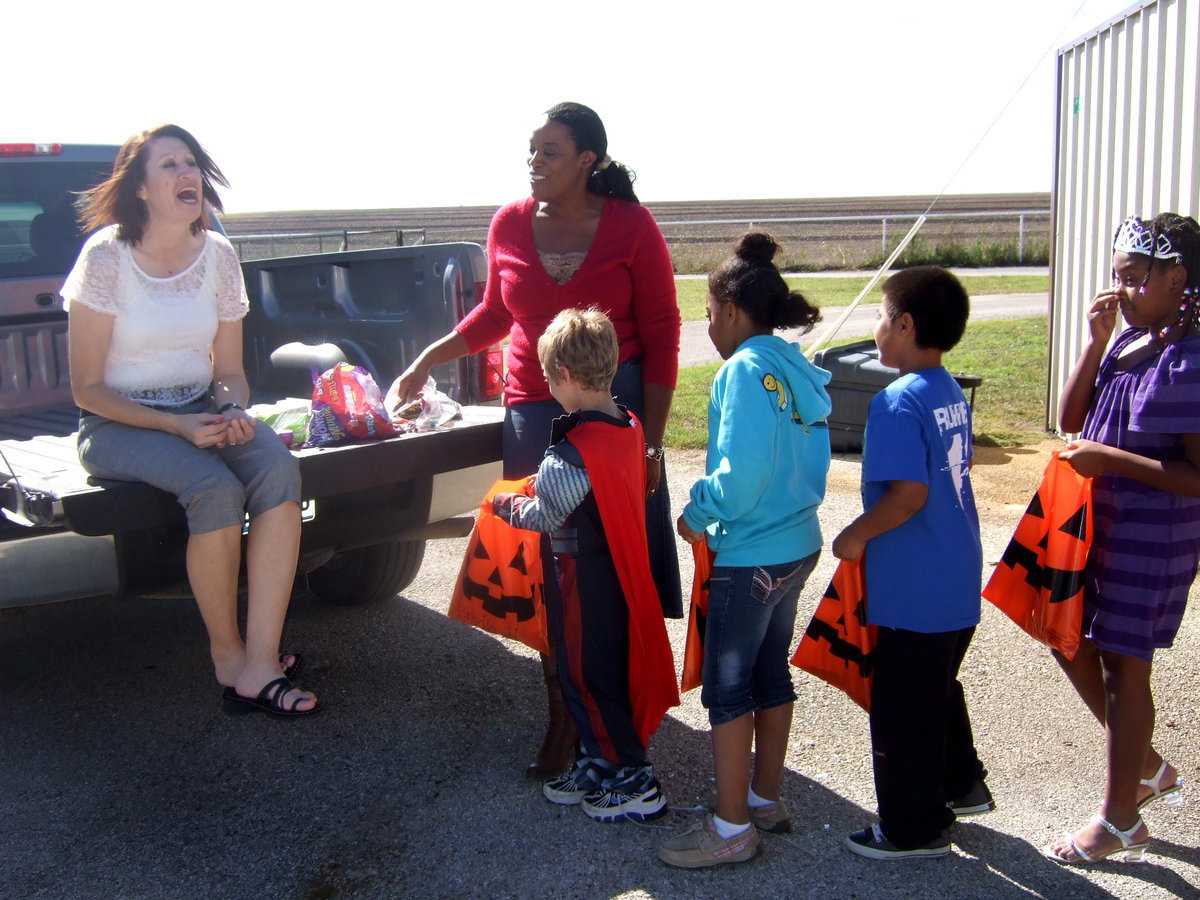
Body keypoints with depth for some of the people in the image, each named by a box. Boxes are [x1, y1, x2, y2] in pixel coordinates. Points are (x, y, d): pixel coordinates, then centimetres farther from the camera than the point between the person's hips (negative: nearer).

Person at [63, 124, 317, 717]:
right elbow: (87, 389, -8)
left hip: (201, 411, 4)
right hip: (119, 423, -4)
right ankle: (227, 656, -13)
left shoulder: (218, 255, 3)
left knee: (279, 471, -28)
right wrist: (177, 427, -20)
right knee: (216, 488, -33)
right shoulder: (105, 257, -10)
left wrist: (235, 411, -13)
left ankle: (260, 662, -28)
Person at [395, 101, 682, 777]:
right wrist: (432, 356, 8)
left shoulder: (631, 227, -6)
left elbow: (661, 334, -4)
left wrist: (651, 440, -8)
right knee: (549, 568, 6)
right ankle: (565, 717, 21)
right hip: (533, 410, 3)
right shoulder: (510, 226, 3)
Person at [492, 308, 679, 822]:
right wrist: (544, 485, 13)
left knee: (586, 678, 5)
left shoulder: (572, 454, -25)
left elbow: (544, 516, -14)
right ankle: (597, 767, 33)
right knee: (610, 671, 19)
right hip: (621, 575, 8)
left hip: (583, 581, -8)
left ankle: (635, 785, 12)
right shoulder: (631, 429, 0)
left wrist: (505, 505, 3)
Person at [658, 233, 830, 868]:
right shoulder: (799, 371, 8)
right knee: (771, 673, 18)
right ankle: (766, 799, 32)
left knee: (727, 687, 2)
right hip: (798, 545, 9)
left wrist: (698, 514, -8)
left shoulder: (745, 369, -17)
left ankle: (731, 828, 10)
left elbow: (741, 471, -24)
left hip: (752, 556, -9)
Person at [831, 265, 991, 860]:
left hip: (915, 589, -9)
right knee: (940, 689, 26)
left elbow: (908, 494, -26)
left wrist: (856, 536, -13)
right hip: (959, 582, 9)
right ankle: (961, 785, 41)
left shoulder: (898, 402, -20)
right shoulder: (953, 395, 7)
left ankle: (915, 828, 19)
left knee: (903, 706, 6)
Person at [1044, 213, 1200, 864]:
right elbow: (1070, 419, 3)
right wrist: (1095, 343, -6)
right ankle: (1147, 767, 36)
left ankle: (1121, 820, 22)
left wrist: (1112, 459, -23)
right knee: (1070, 636, 16)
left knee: (1122, 663, 3)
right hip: (1100, 523, 8)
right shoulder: (1128, 342, 5)